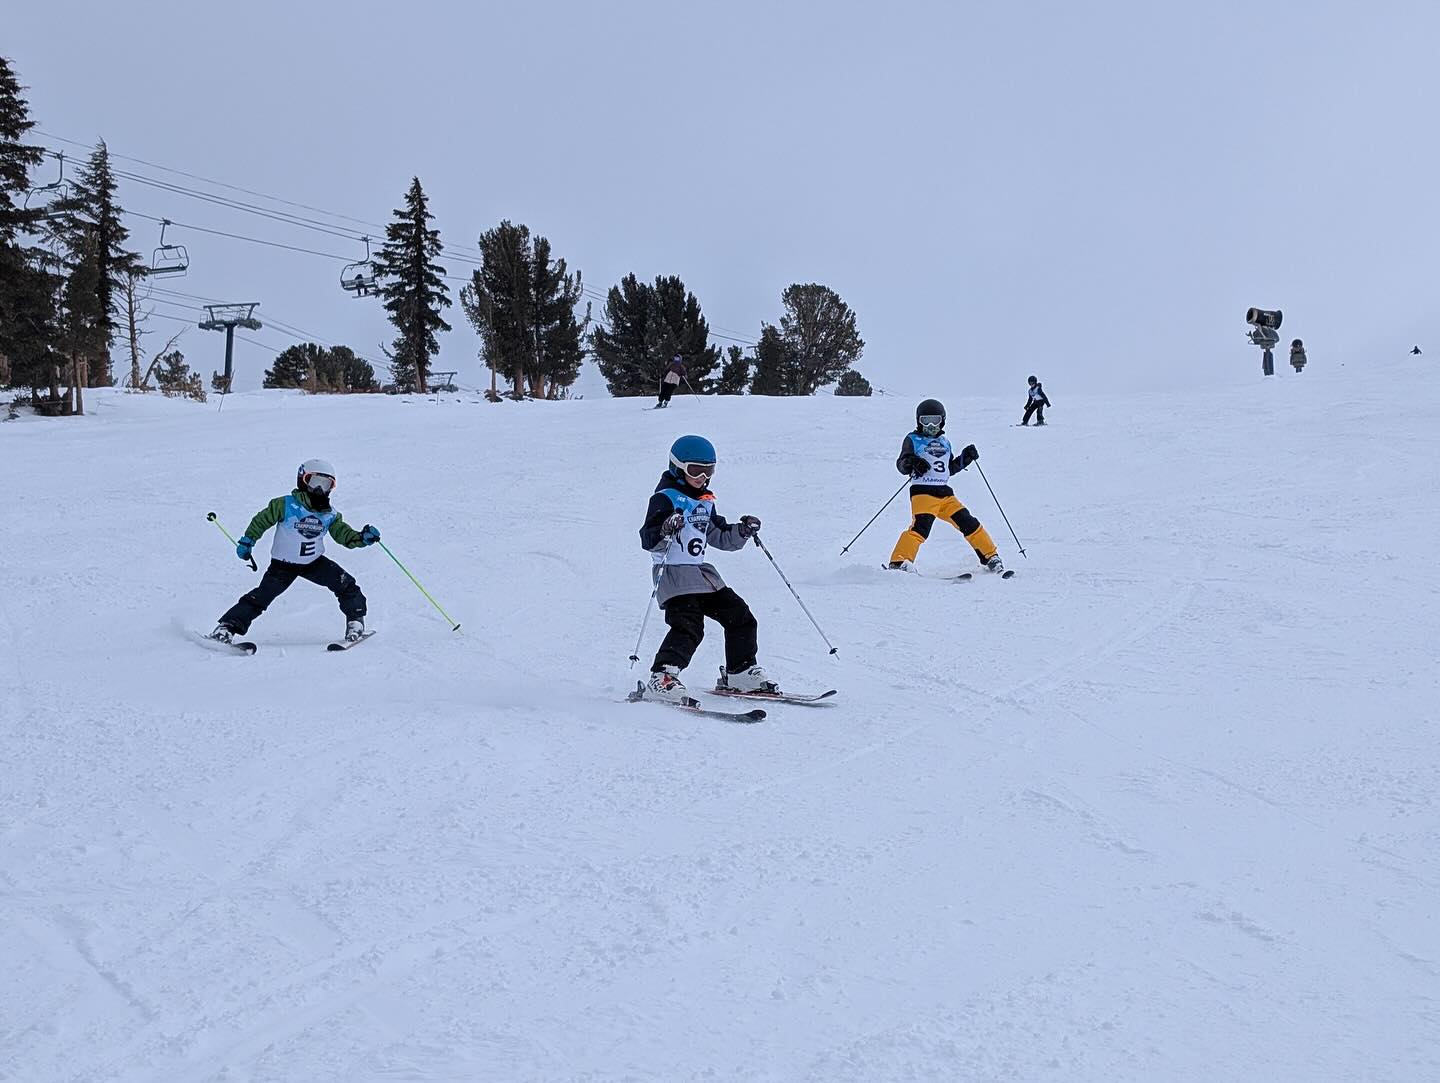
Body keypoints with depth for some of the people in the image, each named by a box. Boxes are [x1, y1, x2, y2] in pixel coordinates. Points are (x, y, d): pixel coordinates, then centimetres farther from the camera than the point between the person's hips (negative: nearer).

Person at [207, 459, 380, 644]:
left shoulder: (330, 515, -2)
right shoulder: (286, 505, -15)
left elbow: (345, 535, 1)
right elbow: (261, 520, -6)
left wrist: (363, 538, -18)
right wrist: (247, 541, -7)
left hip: (314, 563, 4)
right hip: (283, 565, -4)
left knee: (346, 585, -10)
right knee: (261, 597, -14)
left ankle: (355, 621, 8)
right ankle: (228, 626, -7)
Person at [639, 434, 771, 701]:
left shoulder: (705, 502, 18)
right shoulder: (666, 498, -9)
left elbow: (720, 537, 27)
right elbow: (648, 540, -18)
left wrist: (742, 531, 10)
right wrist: (666, 531, -38)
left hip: (702, 573, 9)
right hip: (673, 573, -9)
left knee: (740, 617, 9)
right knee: (688, 627, -24)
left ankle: (741, 672, 22)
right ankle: (661, 679, -24)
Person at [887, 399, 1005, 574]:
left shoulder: (944, 442, 23)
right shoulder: (913, 440, 6)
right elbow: (901, 464, -2)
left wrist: (965, 458, 15)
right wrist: (912, 463, -24)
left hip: (945, 494, 6)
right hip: (923, 492, -6)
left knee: (968, 523, 4)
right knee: (921, 525, -26)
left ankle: (990, 557, 18)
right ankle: (899, 563, -30)